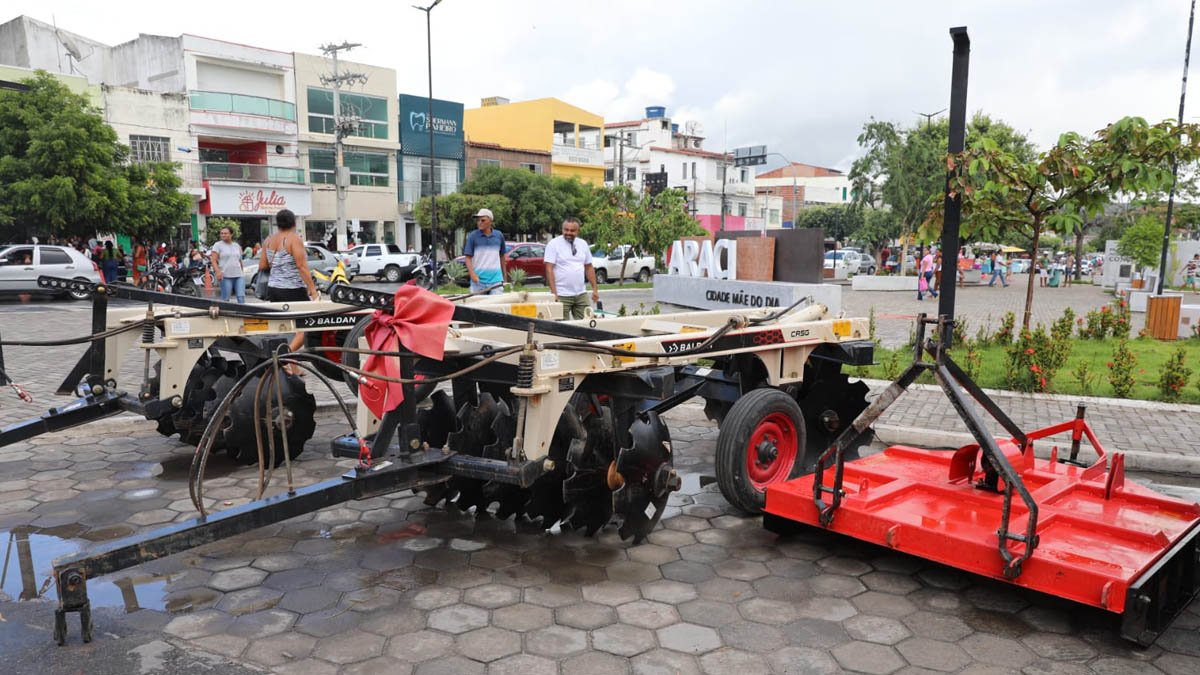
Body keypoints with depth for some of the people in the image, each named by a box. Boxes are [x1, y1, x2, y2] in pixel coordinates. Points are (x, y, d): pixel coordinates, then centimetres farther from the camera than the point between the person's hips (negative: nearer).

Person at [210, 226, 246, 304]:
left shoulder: (237, 246, 17)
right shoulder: (217, 245, 2)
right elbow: (214, 261, -5)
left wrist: (242, 272, 20)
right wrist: (218, 271, -20)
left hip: (239, 276, 4)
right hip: (225, 276, -4)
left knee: (241, 297, -7)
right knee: (225, 299, -2)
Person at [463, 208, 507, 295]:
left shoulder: (499, 235, 7)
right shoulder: (472, 236, -1)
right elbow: (468, 258, -3)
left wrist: (505, 275, 17)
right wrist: (472, 274, -17)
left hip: (496, 279, 1)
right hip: (478, 279, -1)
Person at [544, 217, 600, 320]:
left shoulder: (583, 244, 11)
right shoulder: (554, 244, -5)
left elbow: (589, 268, 16)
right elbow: (549, 269, -11)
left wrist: (595, 289, 9)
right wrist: (554, 293, -18)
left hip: (581, 295, 5)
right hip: (562, 295, -5)